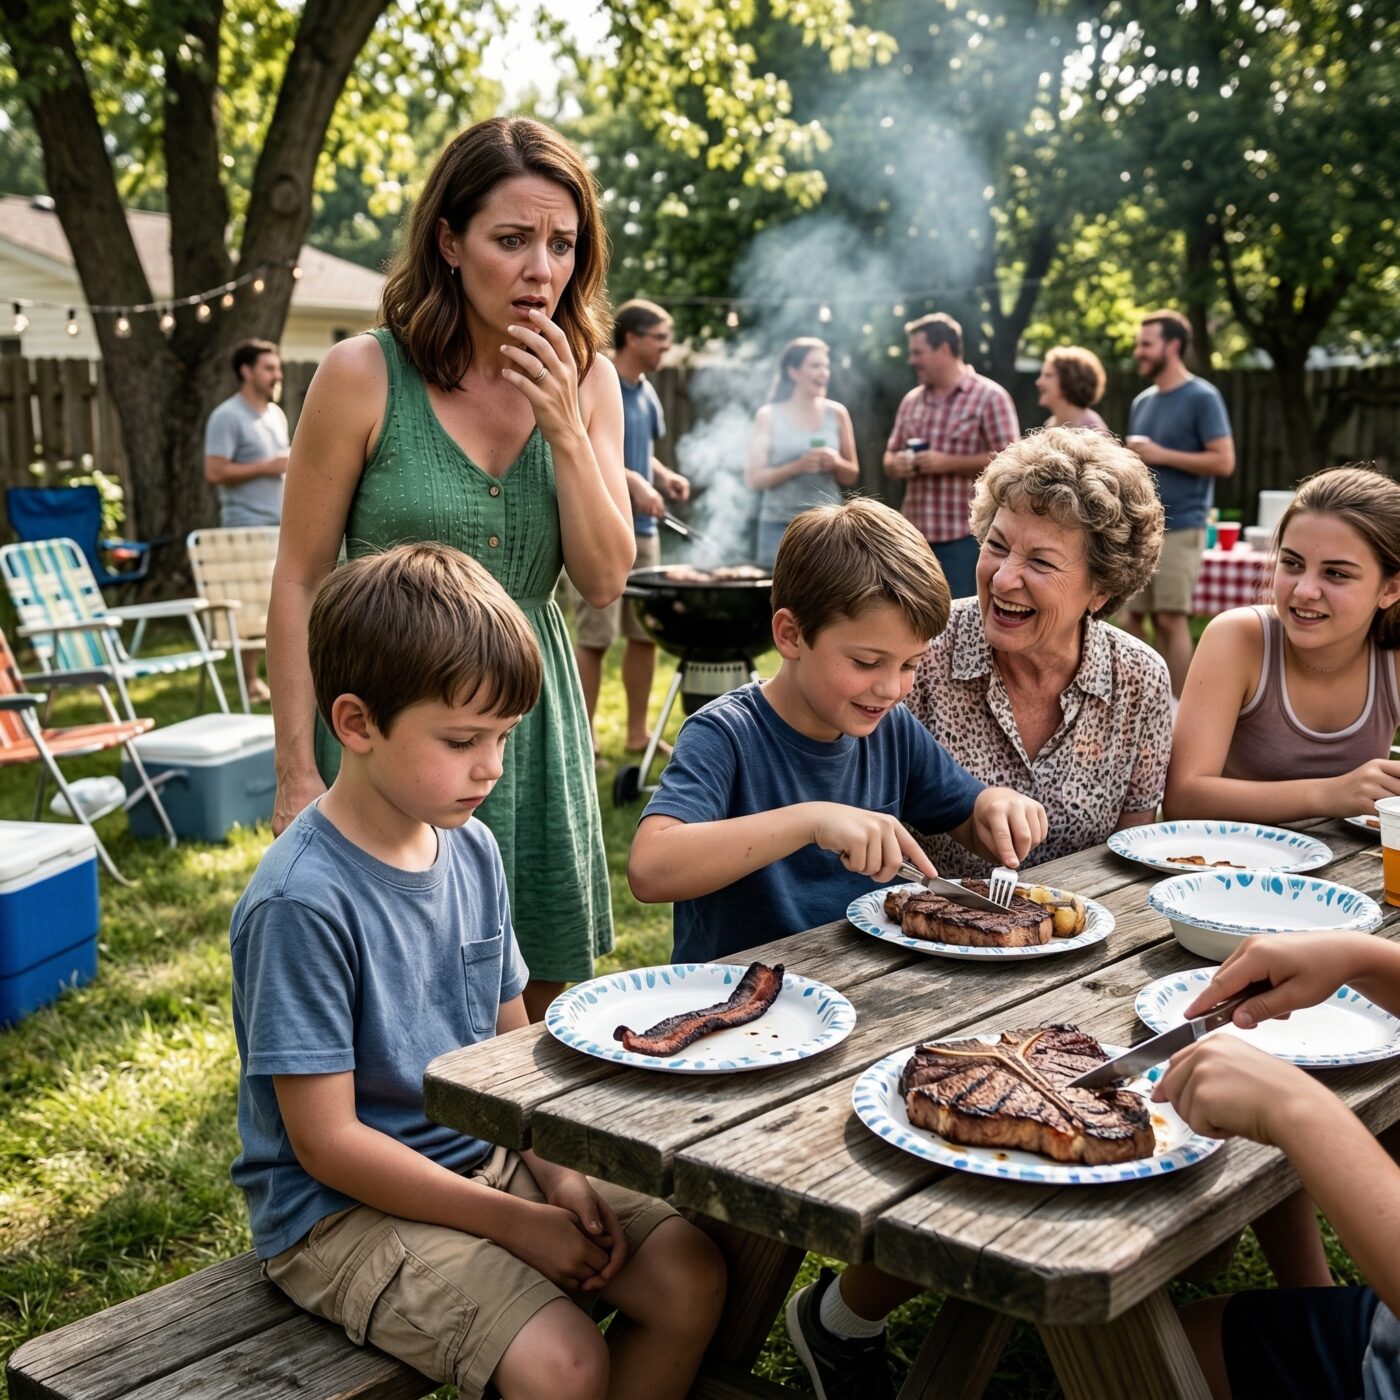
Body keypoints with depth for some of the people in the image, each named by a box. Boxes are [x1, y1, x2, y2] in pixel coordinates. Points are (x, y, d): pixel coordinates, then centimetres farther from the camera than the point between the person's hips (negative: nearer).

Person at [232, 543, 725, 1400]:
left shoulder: (473, 850, 0)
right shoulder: (304, 902, -22)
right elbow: (326, 1143, -19)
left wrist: (557, 1173, -5)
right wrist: (517, 1222, -17)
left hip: (484, 1158, 7)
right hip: (345, 1209, -7)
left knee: (691, 1277, -6)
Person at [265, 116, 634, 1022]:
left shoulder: (587, 380, 1)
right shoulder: (365, 376, -11)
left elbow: (605, 582, -2)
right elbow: (300, 583, -6)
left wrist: (565, 430, -15)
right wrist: (297, 775, -8)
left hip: (533, 710, 4)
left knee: (546, 1001, 13)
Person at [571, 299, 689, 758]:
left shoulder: (646, 393, 14)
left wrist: (663, 475, 5)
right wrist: (632, 480, -23)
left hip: (641, 529, 8)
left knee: (645, 633, 10)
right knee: (594, 637, -3)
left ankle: (637, 732, 21)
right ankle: (584, 736, 7)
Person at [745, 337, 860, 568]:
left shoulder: (836, 413, 7)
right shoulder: (769, 416, 1)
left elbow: (852, 476, 12)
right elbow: (753, 479, -3)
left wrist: (836, 463, -9)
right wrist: (798, 466, -16)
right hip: (780, 527, -2)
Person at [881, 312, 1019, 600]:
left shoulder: (989, 397, -5)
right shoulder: (911, 400, 16)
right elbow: (890, 455, 23)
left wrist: (948, 463, -18)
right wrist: (896, 465, -2)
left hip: (965, 536, -6)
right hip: (916, 534, 6)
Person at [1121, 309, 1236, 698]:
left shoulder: (1202, 397, -5)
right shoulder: (1143, 401, 16)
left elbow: (1224, 461, -12)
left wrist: (1161, 454, -14)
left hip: (1180, 528, -7)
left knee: (1171, 619, -7)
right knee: (1133, 617, 5)